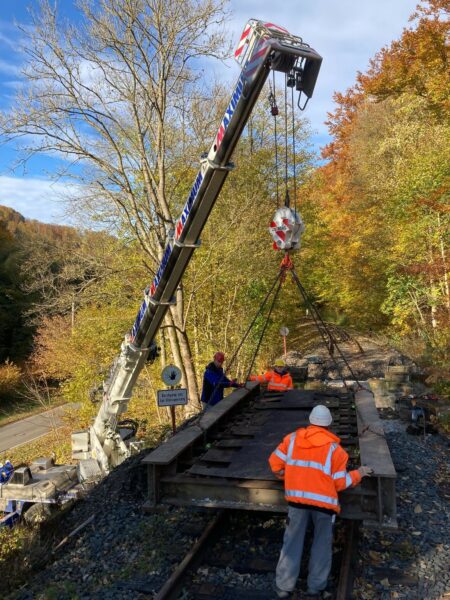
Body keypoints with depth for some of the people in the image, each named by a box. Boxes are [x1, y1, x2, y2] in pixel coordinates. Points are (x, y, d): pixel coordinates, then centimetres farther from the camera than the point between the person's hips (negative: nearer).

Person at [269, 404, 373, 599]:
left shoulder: (293, 439, 1)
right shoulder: (333, 448, -6)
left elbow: (275, 462, 2)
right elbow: (340, 482, -4)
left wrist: (285, 475, 21)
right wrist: (358, 474, 12)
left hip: (297, 499, 2)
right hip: (324, 501, -1)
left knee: (292, 541, 13)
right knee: (322, 543, 17)